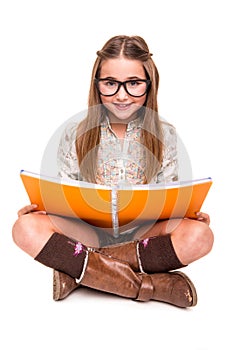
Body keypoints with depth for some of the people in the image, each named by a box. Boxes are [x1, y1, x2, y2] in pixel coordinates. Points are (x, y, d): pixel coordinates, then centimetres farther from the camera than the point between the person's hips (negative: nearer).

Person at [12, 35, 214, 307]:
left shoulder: (164, 135, 3)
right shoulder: (75, 135, 3)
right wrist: (38, 207, -14)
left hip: (144, 233, 1)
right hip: (87, 232, 0)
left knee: (199, 235, -30)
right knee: (26, 228, -28)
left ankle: (77, 269, -24)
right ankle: (147, 284, -28)